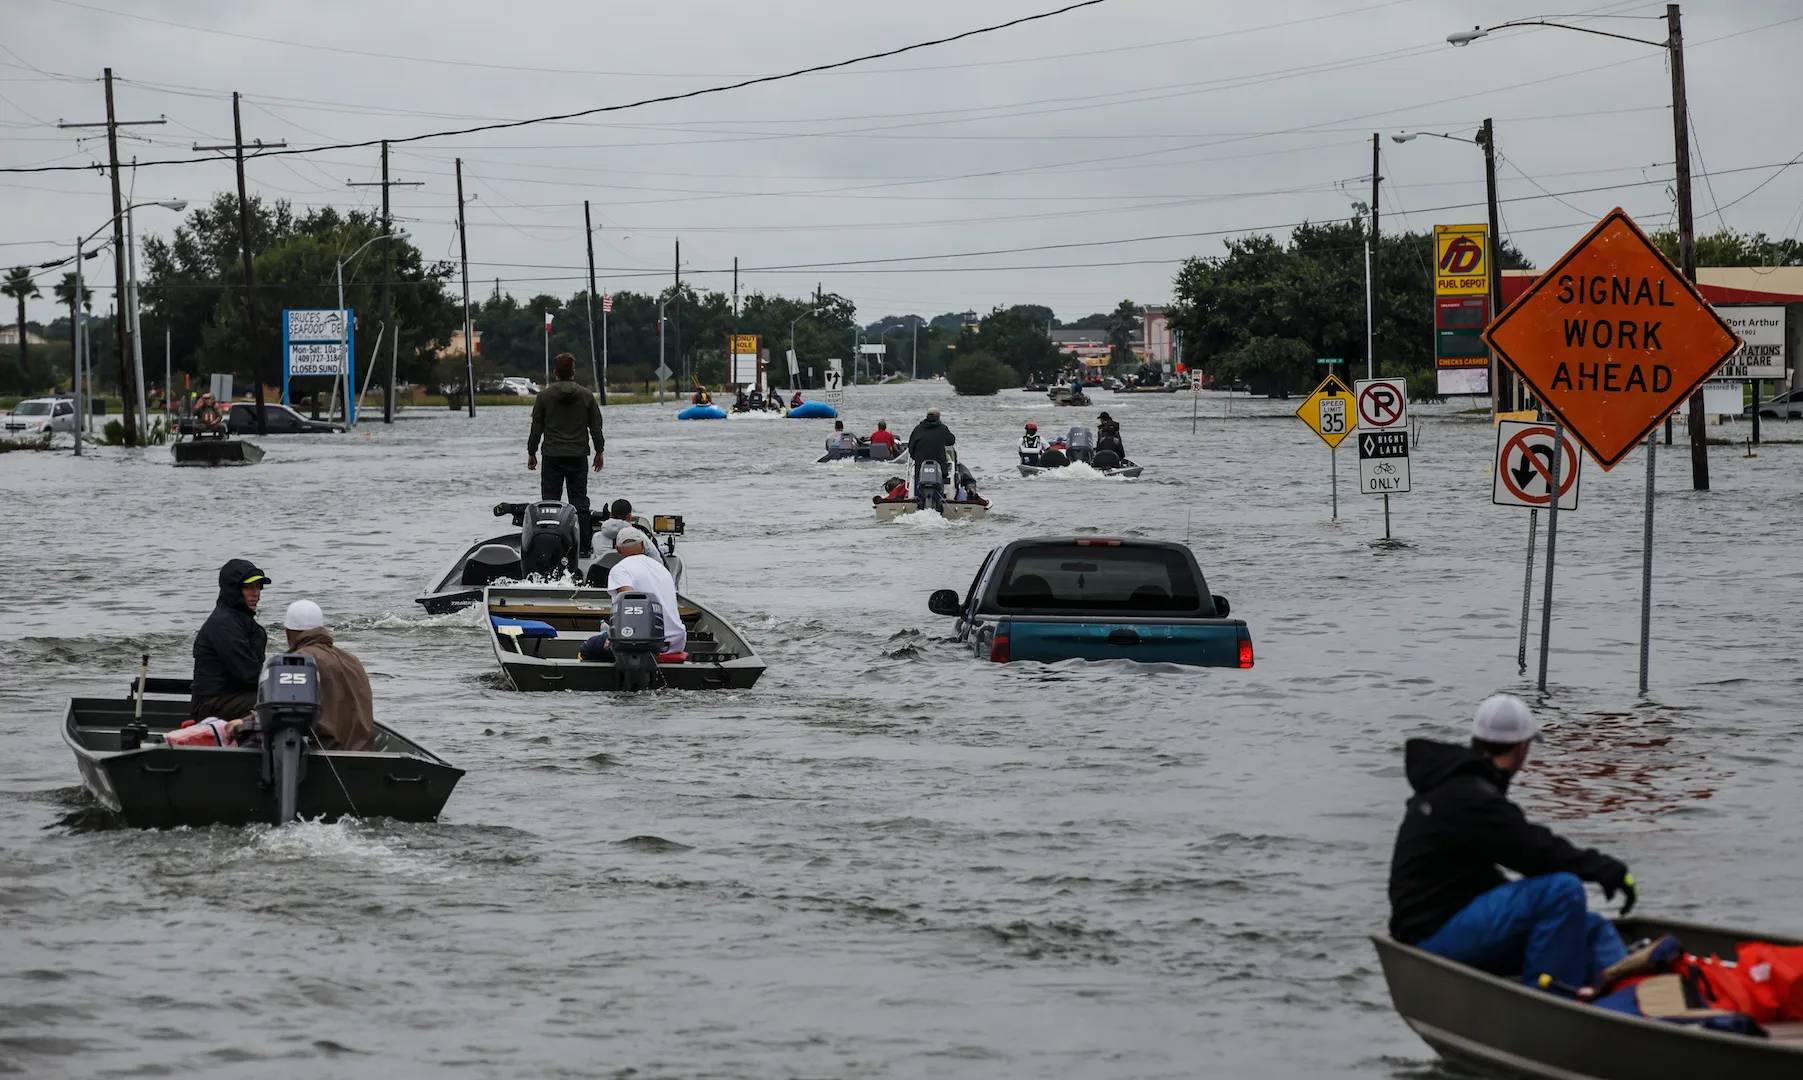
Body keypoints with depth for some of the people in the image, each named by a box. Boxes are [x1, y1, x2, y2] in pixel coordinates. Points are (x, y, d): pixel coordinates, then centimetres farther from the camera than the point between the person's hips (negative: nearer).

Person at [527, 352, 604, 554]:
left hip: (552, 456, -1)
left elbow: (536, 427, 2)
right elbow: (596, 427, 7)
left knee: (550, 501, 3)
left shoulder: (544, 396, -3)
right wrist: (599, 452, 17)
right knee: (580, 501, 5)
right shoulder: (586, 396, 0)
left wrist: (531, 453, 11)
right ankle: (584, 545, 3)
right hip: (578, 456, 1)